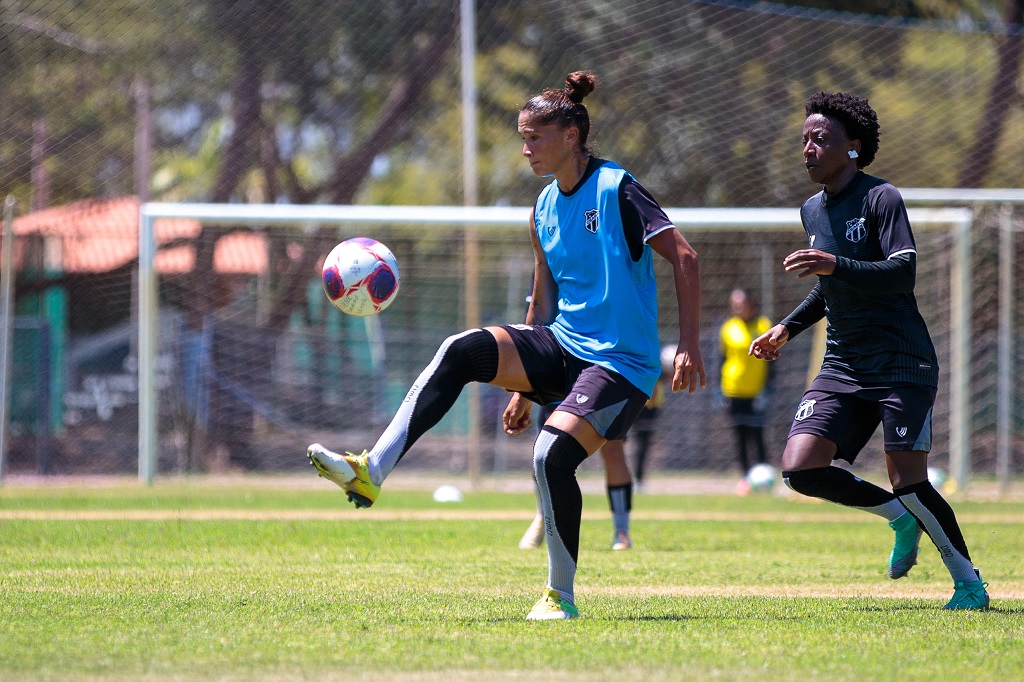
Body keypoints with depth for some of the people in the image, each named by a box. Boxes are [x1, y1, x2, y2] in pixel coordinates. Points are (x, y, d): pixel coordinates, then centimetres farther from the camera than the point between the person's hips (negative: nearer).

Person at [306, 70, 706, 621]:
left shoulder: (616, 190, -10)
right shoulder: (544, 210, 13)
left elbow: (684, 259, -13)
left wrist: (689, 346, -21)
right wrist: (523, 386, 21)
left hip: (620, 362, -7)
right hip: (559, 347, 7)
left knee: (551, 454, -27)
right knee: (462, 351, -19)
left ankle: (560, 595, -7)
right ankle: (370, 473, -27)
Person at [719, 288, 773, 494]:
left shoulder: (764, 326, -1)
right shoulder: (728, 329, 4)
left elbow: (770, 361, 0)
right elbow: (723, 359, 11)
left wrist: (766, 389, -8)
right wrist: (719, 390, 7)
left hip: (756, 391, -2)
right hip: (733, 390, 2)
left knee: (757, 435, -7)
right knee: (740, 436, 5)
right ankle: (744, 477, 11)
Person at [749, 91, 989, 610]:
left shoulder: (881, 199, -9)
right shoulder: (812, 211, 15)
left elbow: (902, 274, -21)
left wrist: (834, 265, -30)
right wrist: (787, 328, 21)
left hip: (901, 364, -7)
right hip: (842, 368, 7)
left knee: (908, 483, -14)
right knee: (799, 468, -11)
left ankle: (969, 581, 7)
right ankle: (901, 519, 11)